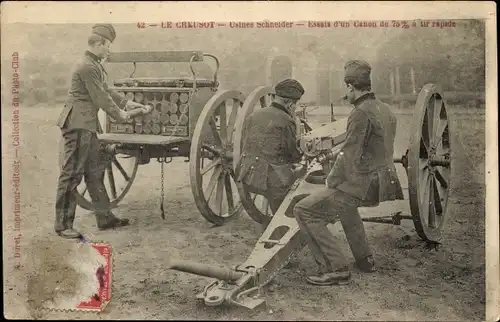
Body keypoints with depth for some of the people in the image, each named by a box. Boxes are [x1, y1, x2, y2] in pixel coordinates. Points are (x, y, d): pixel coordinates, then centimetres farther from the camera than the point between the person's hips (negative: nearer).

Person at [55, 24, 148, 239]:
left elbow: (106, 91, 23)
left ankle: (104, 217, 23)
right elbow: (100, 98, -15)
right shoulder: (87, 67, -16)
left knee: (95, 170, 14)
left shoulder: (95, 66, 16)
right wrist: (119, 114, -2)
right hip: (77, 124, -11)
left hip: (87, 126, 11)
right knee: (72, 174, -5)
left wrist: (127, 103, 18)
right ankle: (62, 225, 2)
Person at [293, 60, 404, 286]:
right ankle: (364, 259, 37)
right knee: (345, 201, 39)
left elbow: (350, 156, -21)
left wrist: (331, 182, -7)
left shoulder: (361, 113, -17)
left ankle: (335, 268, -11)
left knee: (304, 211, -10)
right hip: (382, 181, 10)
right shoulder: (385, 110, 11)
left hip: (363, 185, -10)